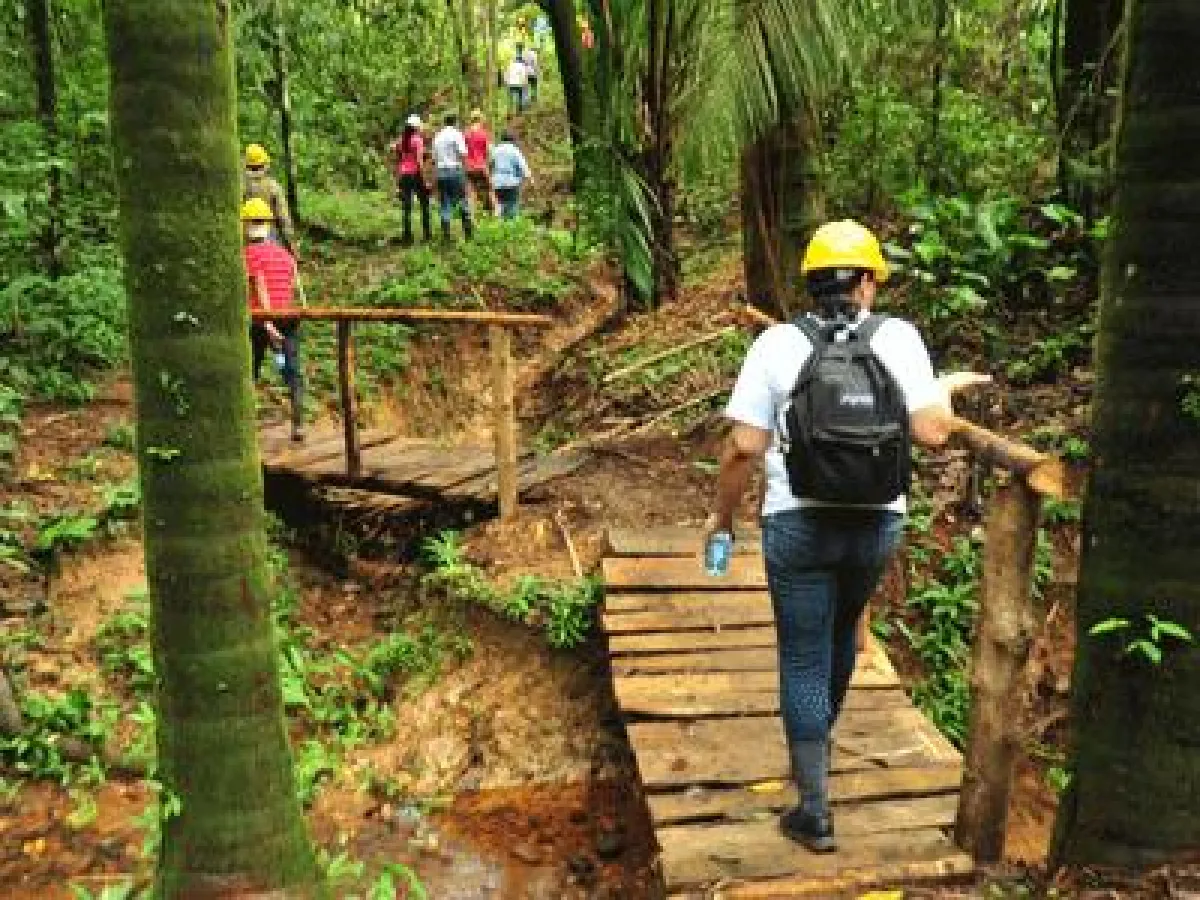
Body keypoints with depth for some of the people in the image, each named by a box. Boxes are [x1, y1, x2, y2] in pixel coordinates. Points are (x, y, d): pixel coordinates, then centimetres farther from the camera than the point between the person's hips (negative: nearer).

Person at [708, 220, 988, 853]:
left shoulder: (778, 343, -8)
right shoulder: (898, 337, -5)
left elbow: (744, 446, -12)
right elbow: (931, 432, -10)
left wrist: (721, 515, 2)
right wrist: (946, 388, 11)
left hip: (798, 526, -2)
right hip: (878, 524, 3)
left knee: (804, 661, 9)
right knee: (840, 634, 27)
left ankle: (815, 812, 14)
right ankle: (812, 746, 48)